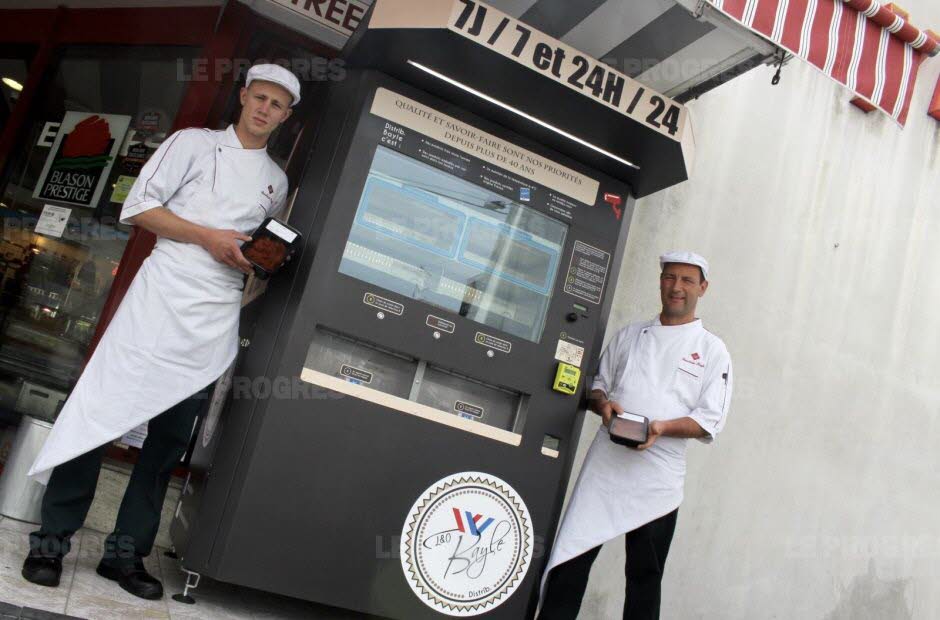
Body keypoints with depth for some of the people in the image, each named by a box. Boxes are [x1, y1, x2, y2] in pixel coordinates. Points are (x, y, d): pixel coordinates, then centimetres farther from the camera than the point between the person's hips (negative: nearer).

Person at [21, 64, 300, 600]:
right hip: (162, 295, -3)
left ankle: (126, 553, 16)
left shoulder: (277, 182, 19)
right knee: (102, 412, -5)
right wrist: (207, 237, -10)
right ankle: (52, 541, 11)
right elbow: (138, 207, 0)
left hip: (218, 317, 4)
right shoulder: (195, 143, 7)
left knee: (172, 438, 5)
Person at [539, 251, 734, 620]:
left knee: (645, 576, 7)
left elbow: (710, 421, -1)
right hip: (605, 464, 2)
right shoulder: (629, 336, 15)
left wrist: (662, 427, -19)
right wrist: (602, 403, -6)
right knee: (571, 556, -1)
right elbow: (597, 383, 18)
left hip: (658, 478, -2)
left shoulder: (712, 350, 5)